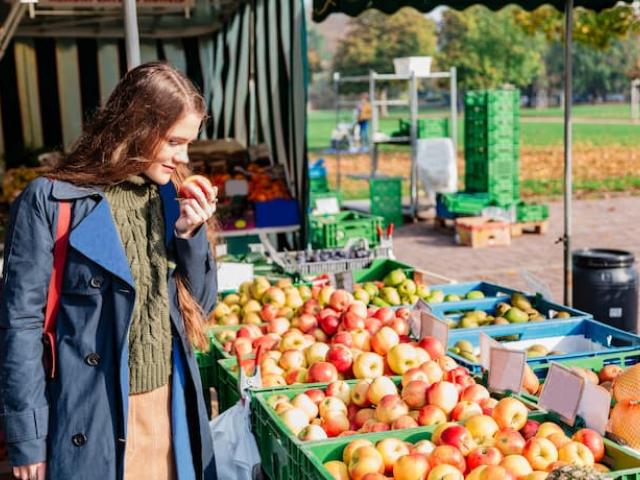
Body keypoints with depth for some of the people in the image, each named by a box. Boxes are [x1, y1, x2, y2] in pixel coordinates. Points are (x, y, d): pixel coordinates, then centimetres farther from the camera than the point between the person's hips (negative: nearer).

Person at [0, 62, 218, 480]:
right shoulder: (51, 200, -11)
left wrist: (191, 235, -5)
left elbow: (201, 306, 11)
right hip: (91, 422, -5)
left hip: (171, 410, 5)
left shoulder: (170, 196, 6)